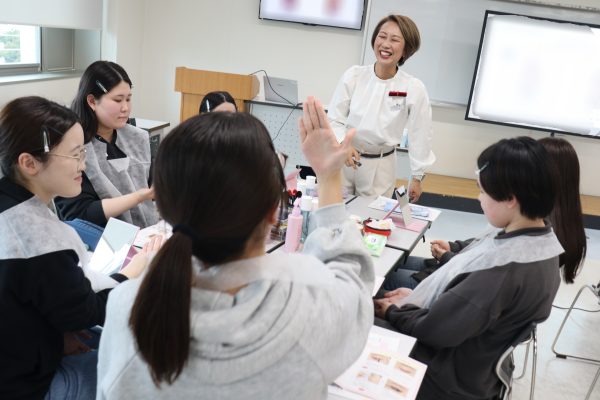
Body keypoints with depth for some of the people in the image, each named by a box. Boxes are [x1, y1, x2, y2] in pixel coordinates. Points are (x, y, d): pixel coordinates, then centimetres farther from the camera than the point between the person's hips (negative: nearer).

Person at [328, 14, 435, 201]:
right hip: (344, 159, 1)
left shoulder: (414, 88, -13)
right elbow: (334, 119, -5)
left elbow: (420, 135, -4)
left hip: (381, 166, -1)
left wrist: (417, 177, 1)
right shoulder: (353, 75, -10)